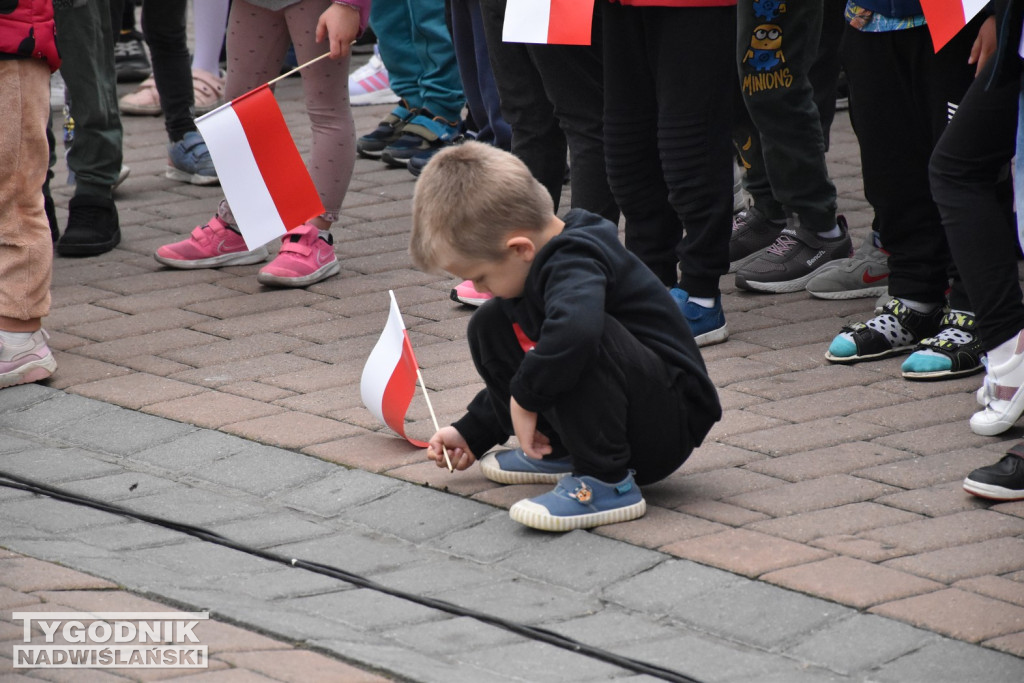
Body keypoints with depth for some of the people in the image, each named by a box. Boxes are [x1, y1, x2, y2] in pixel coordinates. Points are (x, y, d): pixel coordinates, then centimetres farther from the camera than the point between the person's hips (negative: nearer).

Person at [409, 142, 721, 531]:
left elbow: (574, 329, -49)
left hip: (670, 423, -10)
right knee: (490, 326, 9)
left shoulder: (575, 262, -24)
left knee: (582, 343, -38)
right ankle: (559, 451, 13)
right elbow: (525, 370, 20)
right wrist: (471, 434, 19)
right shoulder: (540, 264, 6)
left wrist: (526, 396, -33)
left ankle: (607, 484, -26)